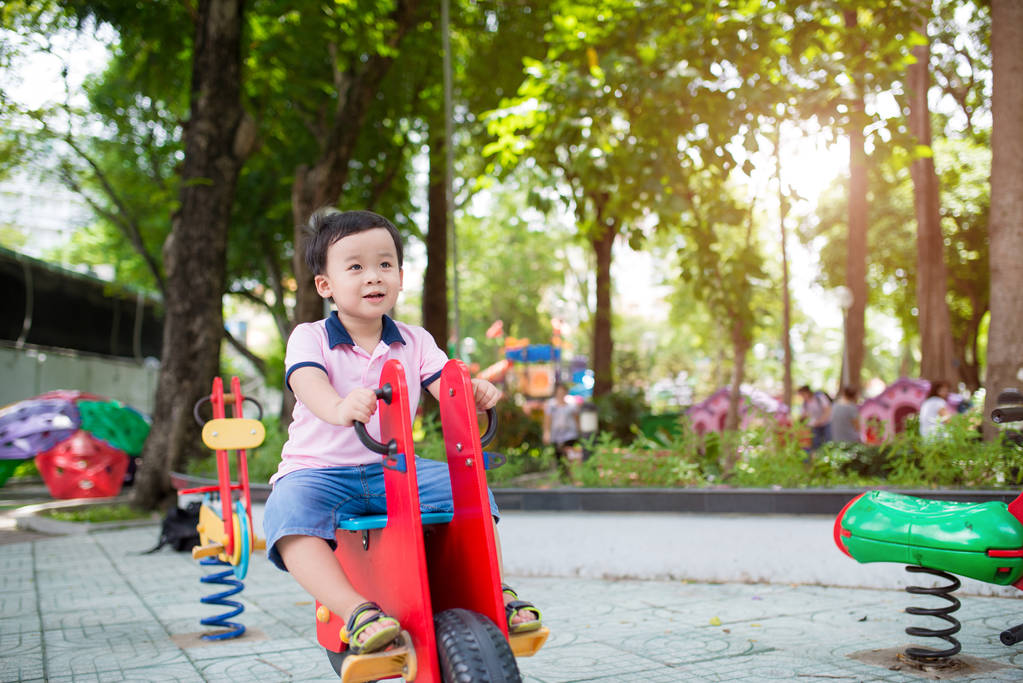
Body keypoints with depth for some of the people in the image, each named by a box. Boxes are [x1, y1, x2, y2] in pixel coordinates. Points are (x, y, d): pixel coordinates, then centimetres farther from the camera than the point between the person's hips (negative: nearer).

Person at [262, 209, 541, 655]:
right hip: (318, 469, -3)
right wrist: (339, 407, -51)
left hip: (394, 470, 3)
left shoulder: (415, 342, 7)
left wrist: (475, 392, -32)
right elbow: (308, 383, -25)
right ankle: (357, 613, -39)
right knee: (288, 512, -35)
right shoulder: (310, 338, -4)